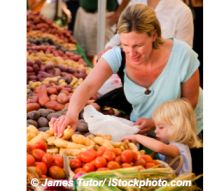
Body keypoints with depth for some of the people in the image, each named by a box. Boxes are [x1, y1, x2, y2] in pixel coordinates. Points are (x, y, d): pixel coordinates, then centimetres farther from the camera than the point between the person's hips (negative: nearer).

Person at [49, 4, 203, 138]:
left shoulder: (181, 55, -27)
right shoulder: (117, 56, -23)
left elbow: (190, 100, -14)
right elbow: (88, 86, -36)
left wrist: (156, 121, -26)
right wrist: (72, 113, -57)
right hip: (141, 131, 2)